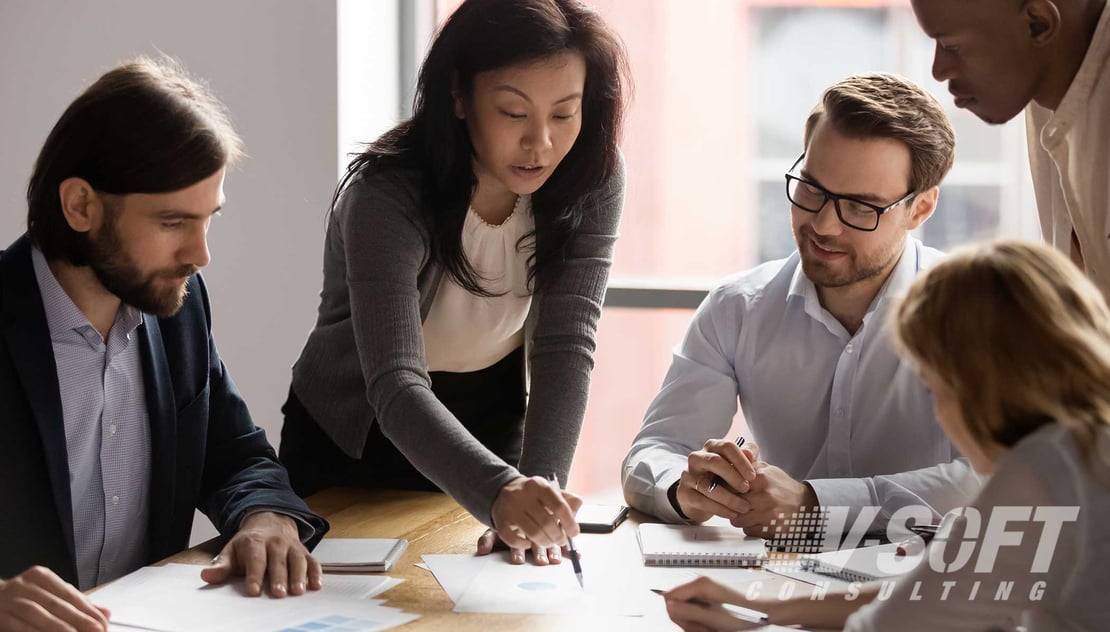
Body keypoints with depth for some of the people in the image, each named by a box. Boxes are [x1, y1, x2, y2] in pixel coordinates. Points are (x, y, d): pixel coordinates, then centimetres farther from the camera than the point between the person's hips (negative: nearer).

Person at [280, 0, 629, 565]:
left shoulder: (592, 178, -19)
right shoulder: (387, 196, -31)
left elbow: (565, 346, -24)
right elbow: (395, 386, -41)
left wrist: (538, 487, -38)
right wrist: (500, 491, -57)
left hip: (491, 431, 3)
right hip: (352, 447, -2)